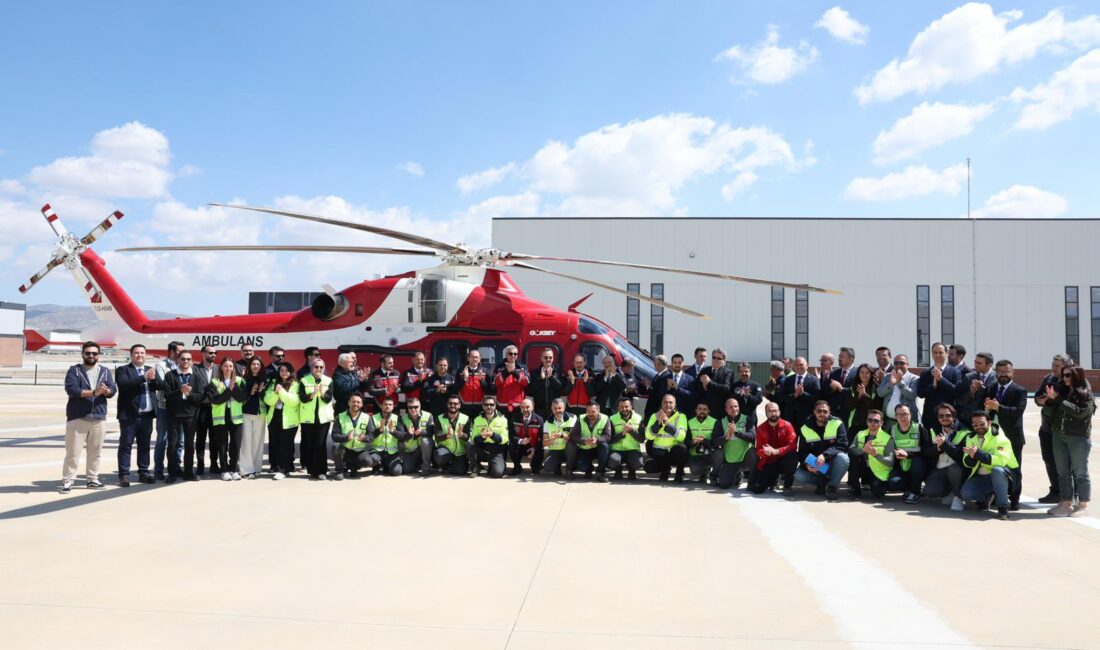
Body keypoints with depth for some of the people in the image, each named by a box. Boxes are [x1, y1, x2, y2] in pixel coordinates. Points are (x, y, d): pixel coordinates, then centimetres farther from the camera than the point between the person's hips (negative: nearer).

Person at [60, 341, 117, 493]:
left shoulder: (105, 371, 11)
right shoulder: (74, 370, 1)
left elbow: (113, 389, -1)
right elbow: (71, 389, -14)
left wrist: (105, 391, -25)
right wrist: (93, 392, -24)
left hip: (98, 418, 4)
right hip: (77, 417, -3)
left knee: (95, 452, 11)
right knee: (73, 452, -3)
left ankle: (92, 479, 20)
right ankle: (67, 481, 2)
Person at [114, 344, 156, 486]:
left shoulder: (151, 369, 14)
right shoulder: (123, 370, -1)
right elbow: (123, 384, -20)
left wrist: (154, 378, -14)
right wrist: (143, 377, -25)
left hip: (147, 414, 5)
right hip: (130, 415, -5)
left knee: (144, 445, 11)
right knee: (125, 445, -1)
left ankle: (143, 473, 19)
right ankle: (124, 475, 2)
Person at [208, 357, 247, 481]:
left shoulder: (239, 381, 6)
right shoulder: (214, 382, 2)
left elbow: (243, 397, -7)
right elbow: (215, 399, -12)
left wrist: (234, 387, -15)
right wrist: (229, 390, -15)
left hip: (236, 417, 1)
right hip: (220, 417, -1)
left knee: (236, 444, 2)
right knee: (222, 445, 3)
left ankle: (234, 469, 12)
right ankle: (224, 470, 11)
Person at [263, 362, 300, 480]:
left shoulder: (295, 385, -3)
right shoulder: (273, 384, 11)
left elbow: (294, 401, -17)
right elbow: (268, 400, 0)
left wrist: (282, 391, -21)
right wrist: (276, 392, -17)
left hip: (288, 420, -5)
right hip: (274, 418, 5)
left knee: (285, 445, -5)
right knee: (273, 443, 10)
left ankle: (282, 469, -5)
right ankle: (274, 466, 21)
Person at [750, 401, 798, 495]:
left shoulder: (787, 425, -9)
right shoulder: (760, 428, -3)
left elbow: (793, 445, -19)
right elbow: (758, 450, -4)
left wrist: (776, 451, -31)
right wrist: (765, 452, -29)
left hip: (783, 460, -2)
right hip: (768, 462, 2)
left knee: (793, 456, -37)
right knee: (757, 489, -13)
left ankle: (787, 486, -14)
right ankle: (774, 478, 22)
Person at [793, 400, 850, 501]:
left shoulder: (837, 424, -10)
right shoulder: (805, 429, -2)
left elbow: (842, 446, -20)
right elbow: (802, 452, -2)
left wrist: (825, 455, -36)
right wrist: (806, 464, -24)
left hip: (833, 464, -2)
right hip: (814, 466, 2)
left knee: (843, 457, -35)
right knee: (798, 475, -24)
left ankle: (831, 486, -13)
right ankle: (824, 482, 5)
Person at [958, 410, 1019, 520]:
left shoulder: (999, 438, -15)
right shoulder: (971, 438, 3)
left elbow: (1001, 460, -32)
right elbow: (967, 464, -3)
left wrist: (978, 454, -39)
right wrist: (971, 457, -26)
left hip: (1002, 475, -5)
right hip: (980, 477, 5)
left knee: (997, 470, -39)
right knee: (964, 493, -19)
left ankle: (1003, 507, -25)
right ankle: (988, 496, 13)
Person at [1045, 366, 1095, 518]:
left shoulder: (1086, 394, -8)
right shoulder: (1063, 390, 8)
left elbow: (1080, 411, -22)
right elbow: (1054, 408, 13)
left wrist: (1058, 400, -23)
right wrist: (1051, 399, -7)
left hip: (1078, 438, -6)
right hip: (1059, 436, 6)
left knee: (1080, 472, 1)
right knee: (1063, 472, 10)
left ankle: (1083, 506, 8)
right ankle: (1066, 503, 17)